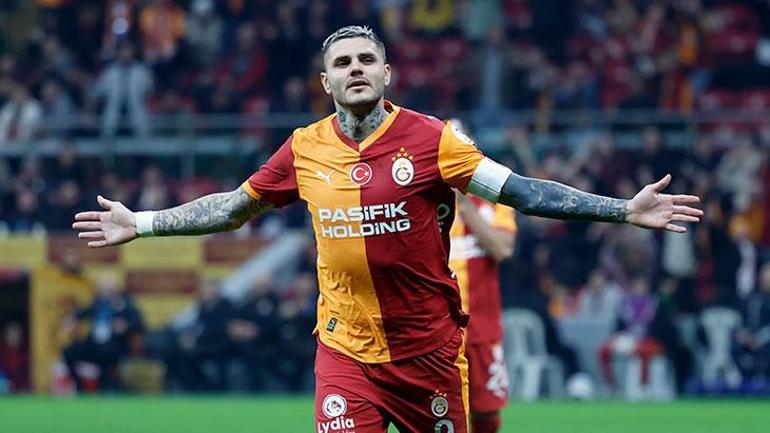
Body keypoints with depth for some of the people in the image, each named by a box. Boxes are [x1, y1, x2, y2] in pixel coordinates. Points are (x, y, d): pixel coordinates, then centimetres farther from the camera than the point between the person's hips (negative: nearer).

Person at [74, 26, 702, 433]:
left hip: (430, 348, -1)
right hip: (347, 350, 1)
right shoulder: (305, 149, 3)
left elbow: (521, 191, -9)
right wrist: (139, 224, 17)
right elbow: (232, 208, 16)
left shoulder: (430, 138, -6)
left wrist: (624, 210, -17)